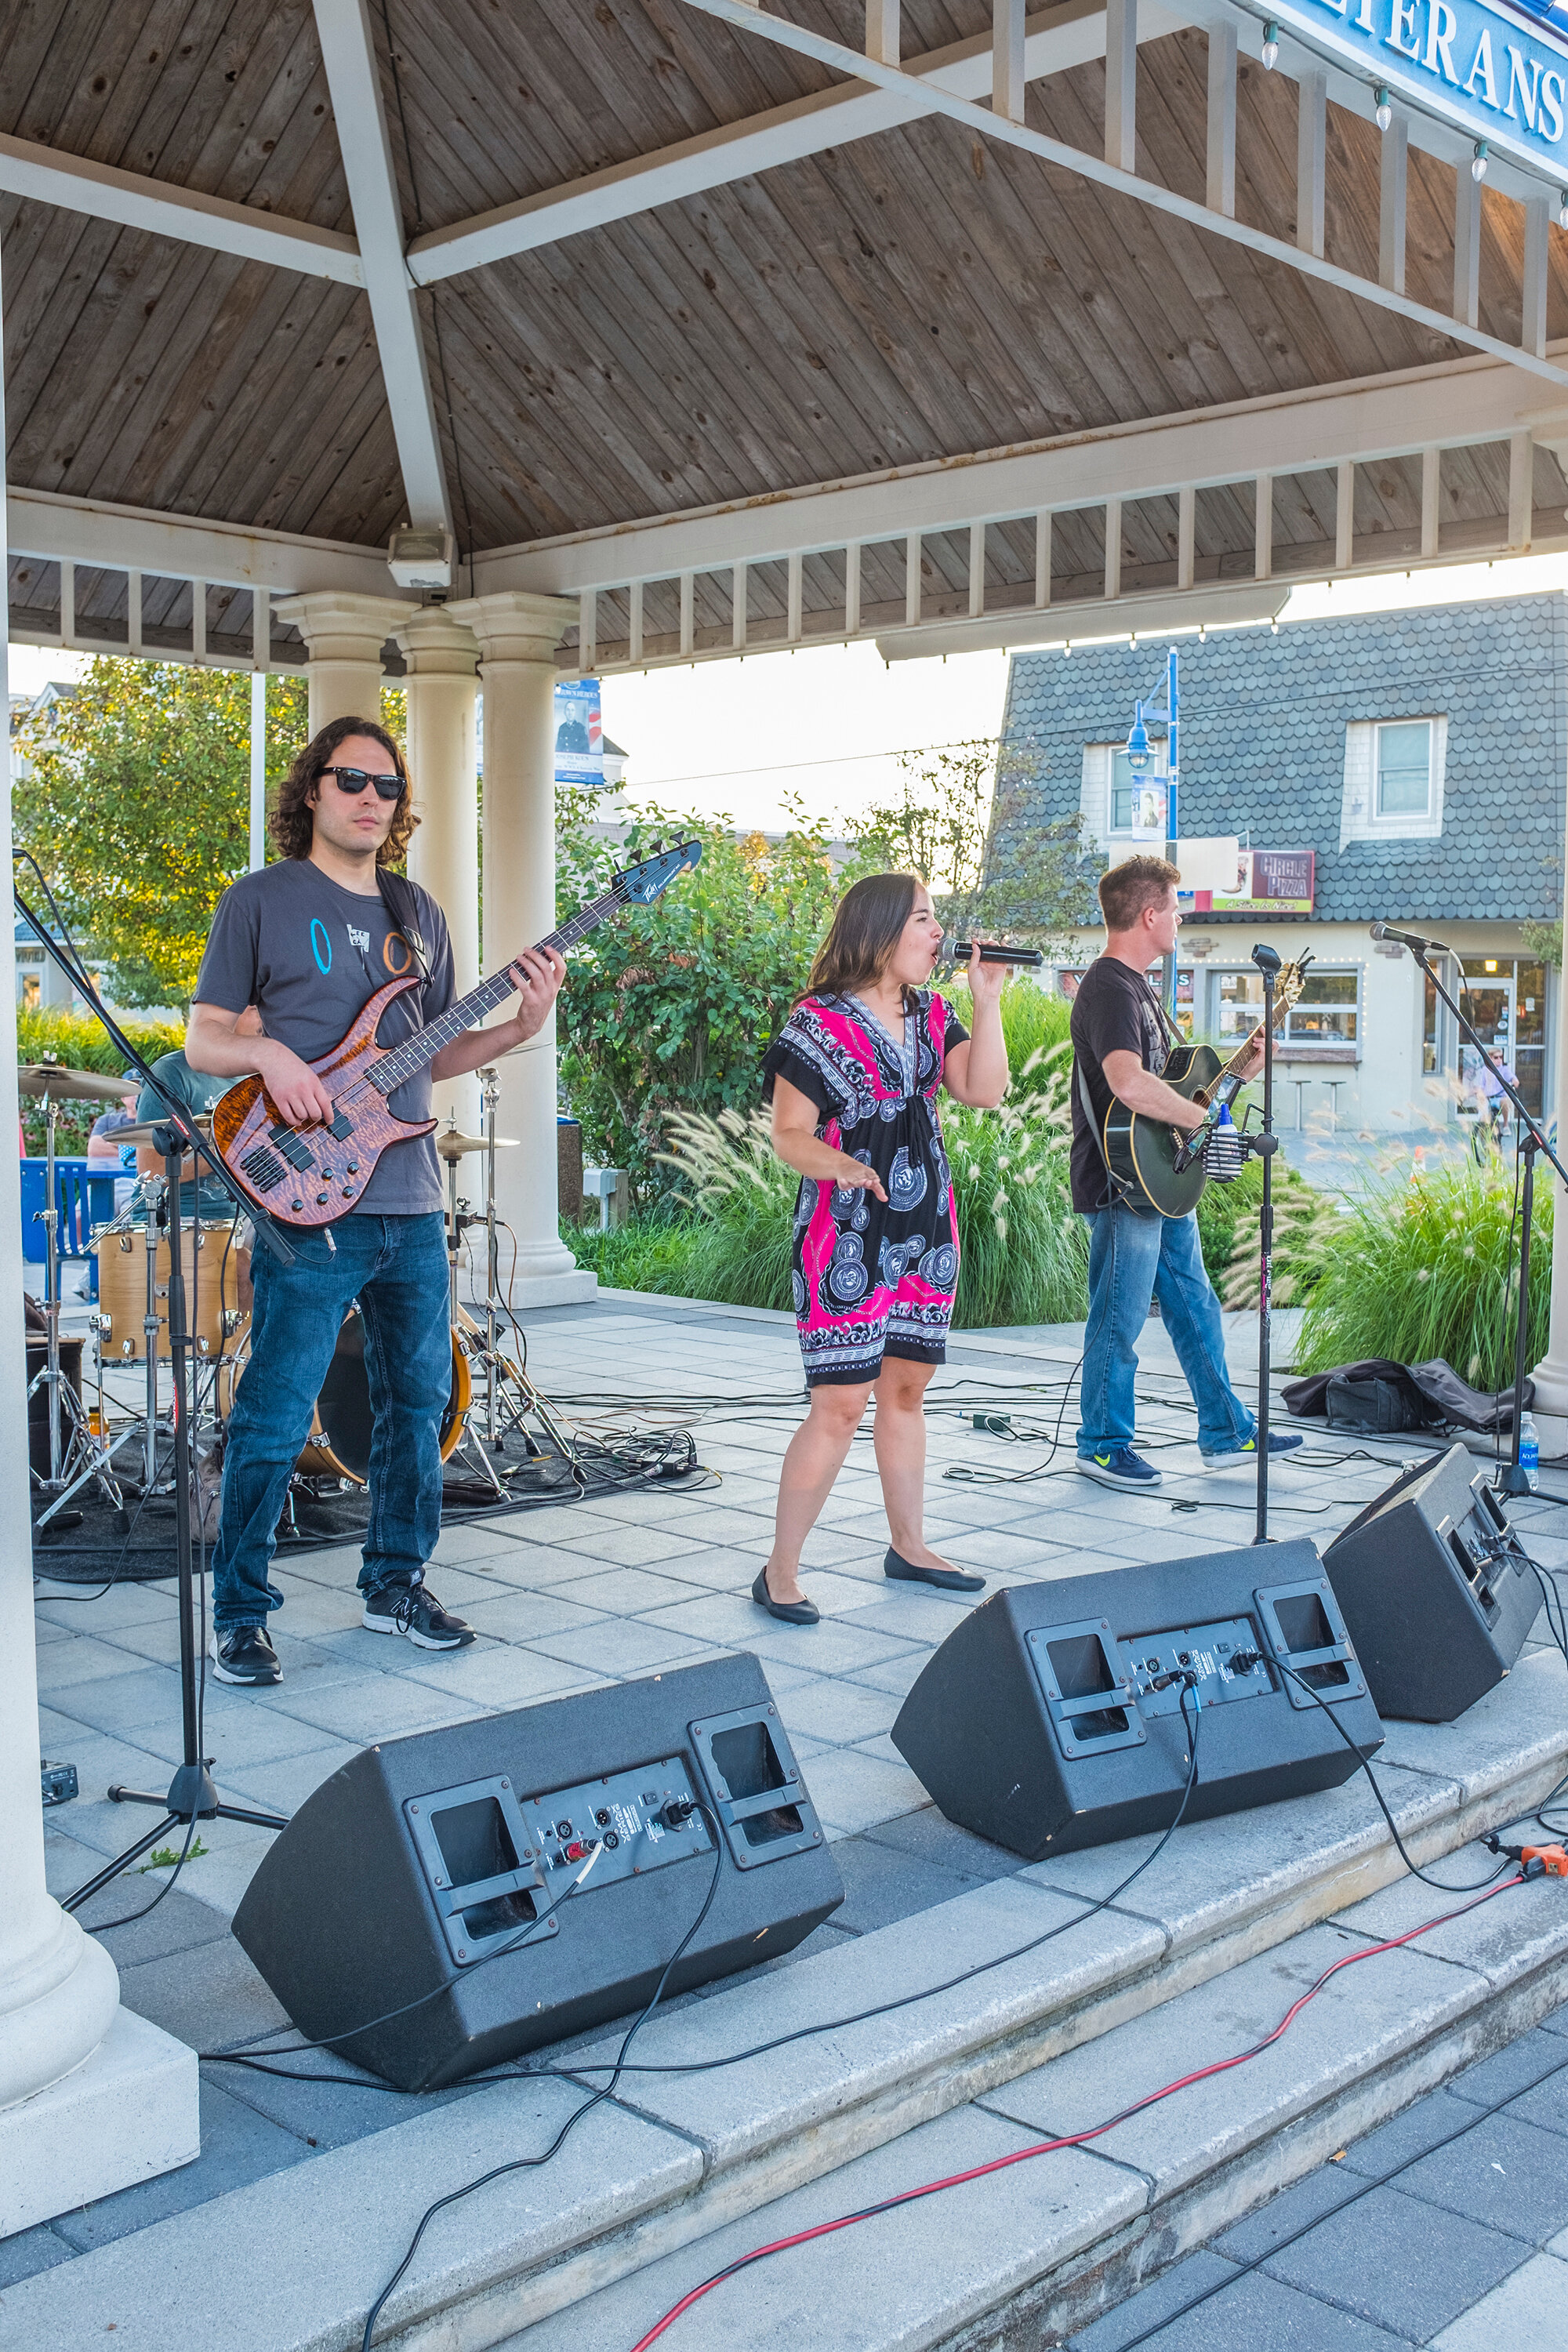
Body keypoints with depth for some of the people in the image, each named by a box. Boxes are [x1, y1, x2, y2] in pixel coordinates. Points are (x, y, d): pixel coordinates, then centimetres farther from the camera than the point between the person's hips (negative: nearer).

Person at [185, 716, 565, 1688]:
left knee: (419, 1400, 12)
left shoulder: (419, 913, 16)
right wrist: (270, 1054, -20)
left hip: (412, 1204, 6)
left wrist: (520, 1028, 1)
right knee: (275, 1417, -4)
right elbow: (203, 1039, 0)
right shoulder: (262, 898, 1)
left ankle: (397, 1581, 27)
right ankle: (239, 1613, 9)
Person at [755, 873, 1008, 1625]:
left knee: (905, 1391, 15)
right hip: (848, 1235, -7)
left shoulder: (931, 1014, 11)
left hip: (927, 1231, 7)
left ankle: (909, 1546, 28)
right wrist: (840, 1164, -31)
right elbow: (788, 1135, -11)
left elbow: (985, 1090, 1)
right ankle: (780, 1571, 1)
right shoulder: (820, 1024, -10)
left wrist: (987, 1001, -4)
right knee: (840, 1405, -9)